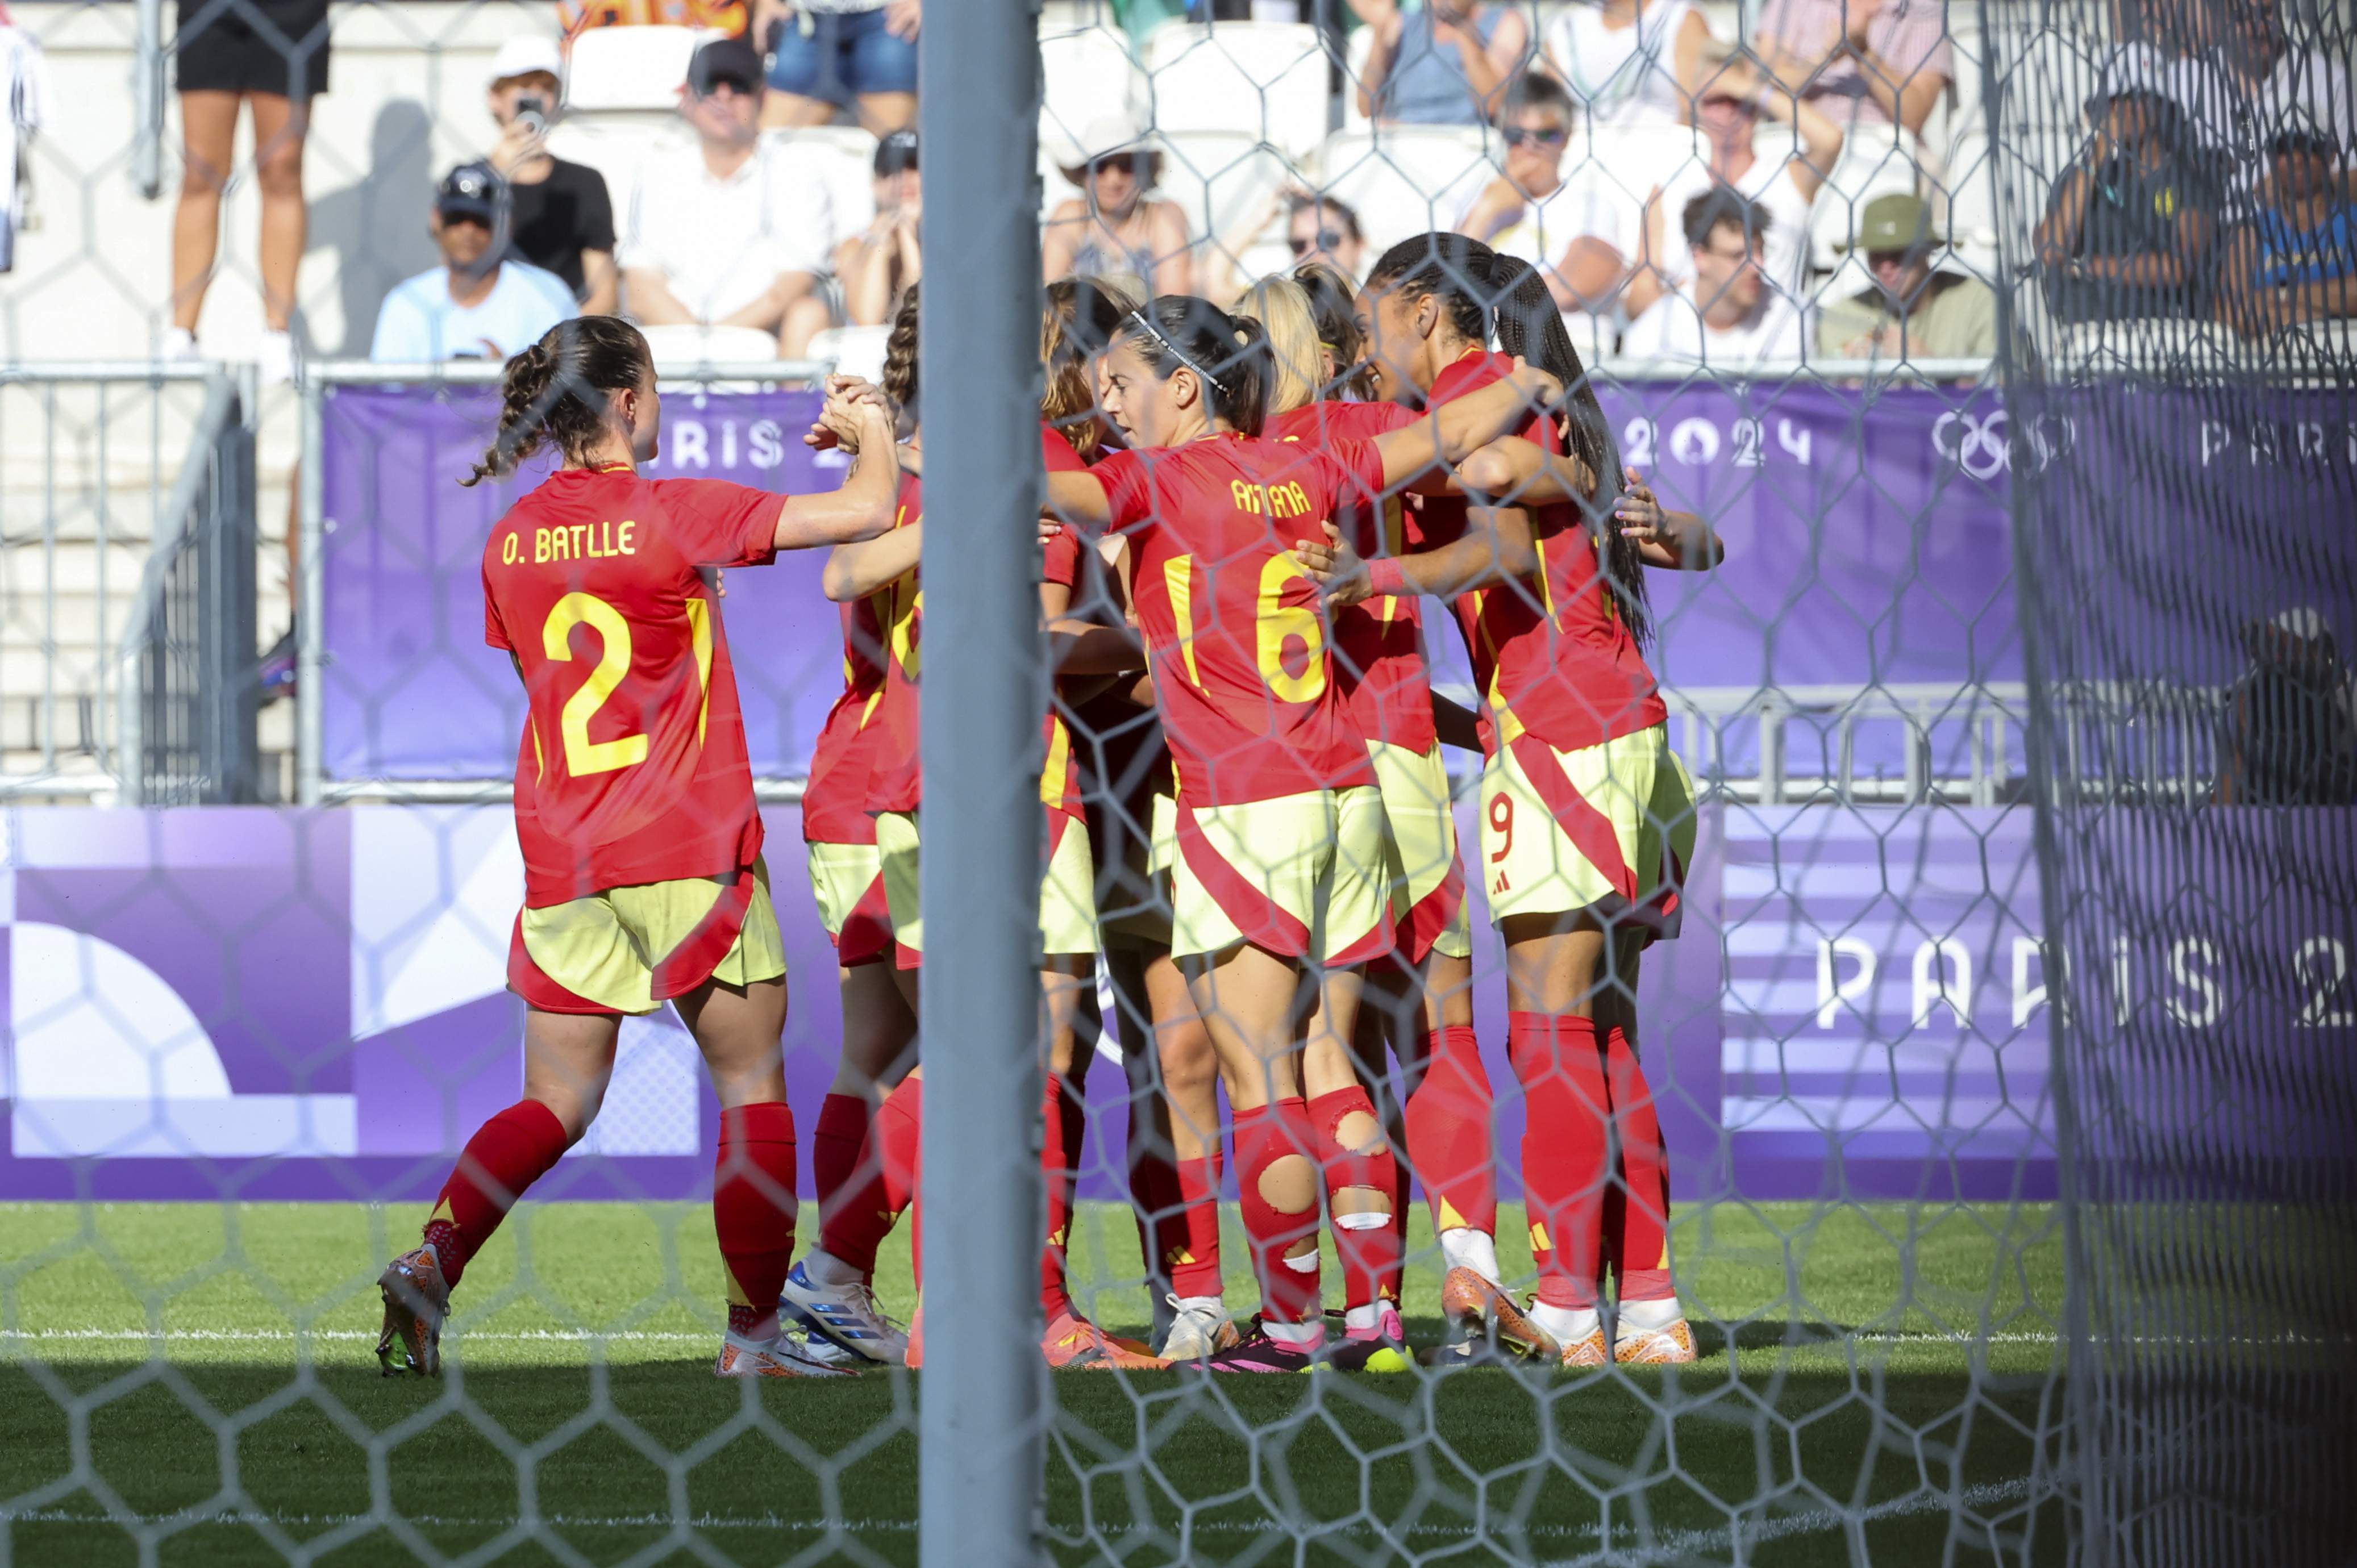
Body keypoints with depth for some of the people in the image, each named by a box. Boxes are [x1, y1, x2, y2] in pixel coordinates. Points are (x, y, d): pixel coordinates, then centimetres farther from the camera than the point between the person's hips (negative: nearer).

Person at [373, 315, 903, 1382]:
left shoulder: (512, 540, 5)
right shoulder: (672, 515, -11)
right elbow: (864, 512, -11)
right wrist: (873, 432, 10)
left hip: (561, 855, 5)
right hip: (689, 851, -5)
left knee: (557, 1103, 8)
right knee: (752, 1084, 9)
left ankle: (435, 1255, -15)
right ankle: (753, 1331, 11)